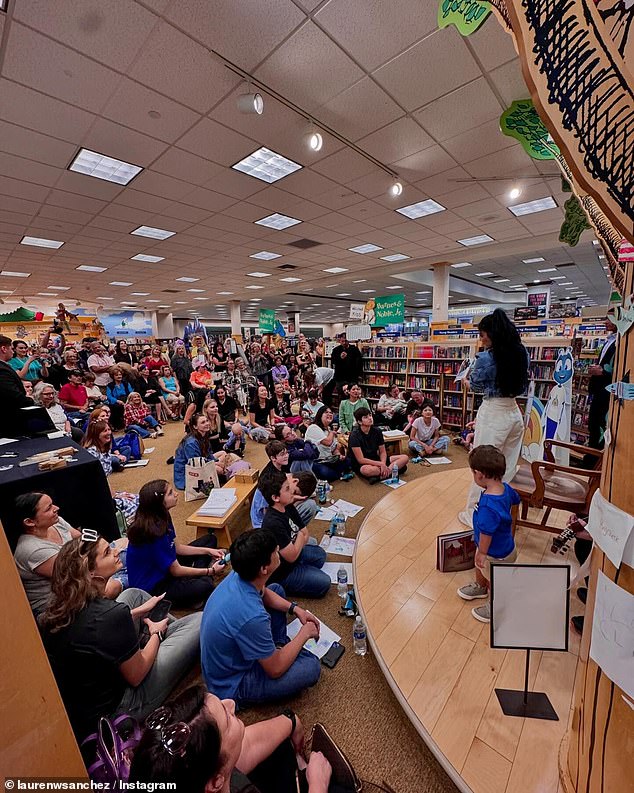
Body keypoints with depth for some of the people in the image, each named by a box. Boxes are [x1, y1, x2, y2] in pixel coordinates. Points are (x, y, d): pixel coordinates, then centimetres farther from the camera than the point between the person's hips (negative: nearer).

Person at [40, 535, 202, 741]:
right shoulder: (113, 614, -36)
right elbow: (136, 676, -20)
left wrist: (138, 612, 7)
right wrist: (156, 633, -3)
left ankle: (178, 630, 30)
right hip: (112, 710, -7)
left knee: (133, 594, 16)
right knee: (200, 621, -7)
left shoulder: (60, 607, -12)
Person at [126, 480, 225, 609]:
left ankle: (195, 578, -4)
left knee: (210, 539, 12)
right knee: (204, 586, -35)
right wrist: (210, 571, -13)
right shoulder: (153, 532, -32)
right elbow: (176, 571, -21)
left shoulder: (162, 517, -5)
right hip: (151, 587, -10)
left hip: (164, 567, 10)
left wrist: (208, 551, 2)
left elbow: (176, 547, 7)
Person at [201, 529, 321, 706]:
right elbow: (275, 669, -23)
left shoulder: (237, 576, -17)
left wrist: (295, 608, 0)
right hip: (230, 686, -8)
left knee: (277, 589, 11)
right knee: (311, 667, -18)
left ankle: (279, 646, 18)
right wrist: (304, 633, -10)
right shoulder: (252, 617, -40)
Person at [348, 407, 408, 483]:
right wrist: (381, 464, -22)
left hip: (375, 460, 7)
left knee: (404, 457, -7)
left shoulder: (377, 431, 0)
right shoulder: (354, 435, -17)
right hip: (361, 464, -7)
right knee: (367, 470, -43)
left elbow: (382, 452, 2)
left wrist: (383, 464, -19)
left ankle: (380, 476, -25)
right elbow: (361, 460, -20)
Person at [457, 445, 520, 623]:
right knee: (480, 567, 33)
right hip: (505, 543, 8)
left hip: (496, 554, -8)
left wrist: (482, 553, -18)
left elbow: (486, 532, -34)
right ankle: (480, 588, 61)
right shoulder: (505, 487, -17)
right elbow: (515, 499, 6)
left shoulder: (488, 505, -44)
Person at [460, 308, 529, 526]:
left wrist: (467, 380, 20)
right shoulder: (520, 354, 4)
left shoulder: (486, 357, -15)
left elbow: (475, 386, 0)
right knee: (508, 466, 16)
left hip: (493, 414, -7)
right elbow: (522, 385, 13)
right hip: (514, 412, 7)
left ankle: (473, 514, 17)